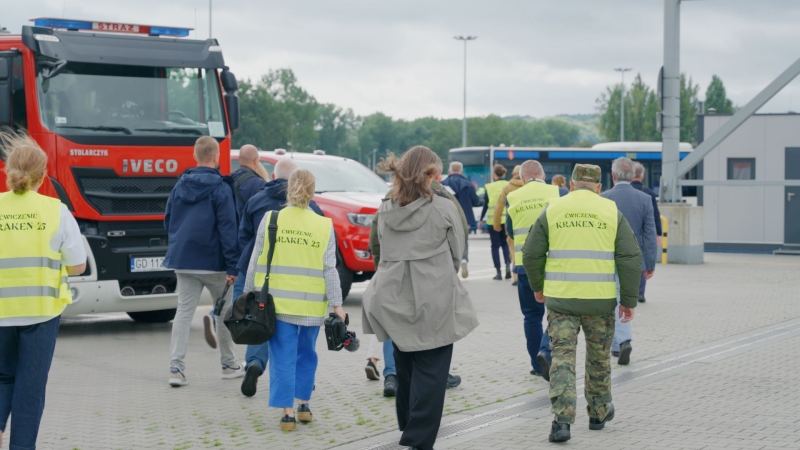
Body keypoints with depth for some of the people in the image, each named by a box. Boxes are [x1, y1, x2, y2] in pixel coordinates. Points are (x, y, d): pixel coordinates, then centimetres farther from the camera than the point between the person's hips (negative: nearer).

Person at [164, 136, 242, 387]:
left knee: (184, 311, 4)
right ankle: (228, 365, 21)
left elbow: (168, 220, 14)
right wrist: (232, 267, -14)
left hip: (182, 260, 5)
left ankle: (176, 368, -6)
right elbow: (227, 228, -14)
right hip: (212, 261, -4)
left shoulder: (180, 185, 7)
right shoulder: (220, 189, -11)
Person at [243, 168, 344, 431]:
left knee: (283, 357, 2)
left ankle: (288, 412, -2)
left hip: (277, 301, -1)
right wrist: (336, 303, 0)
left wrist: (249, 294, 10)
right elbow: (329, 269, -3)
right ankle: (304, 406, 25)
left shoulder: (270, 220, -2)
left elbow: (256, 261, 1)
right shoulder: (324, 225, -2)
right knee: (306, 354, 19)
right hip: (311, 304, 1)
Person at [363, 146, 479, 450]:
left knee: (405, 366, 19)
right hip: (434, 303, -5)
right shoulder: (444, 209, -10)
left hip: (395, 301, 5)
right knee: (430, 373, -1)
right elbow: (456, 255, 1)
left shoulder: (386, 211, 1)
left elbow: (383, 252, 9)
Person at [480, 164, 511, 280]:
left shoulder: (490, 187, -3)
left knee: (495, 245, 6)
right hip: (507, 218, 2)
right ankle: (508, 265, -4)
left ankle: (498, 272, 4)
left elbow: (485, 204, 0)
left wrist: (481, 219, 8)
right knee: (505, 243, 17)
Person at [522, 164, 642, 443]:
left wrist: (537, 285, 19)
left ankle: (562, 420, -12)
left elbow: (531, 254, 2)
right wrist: (629, 300, 3)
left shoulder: (552, 210, 2)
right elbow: (630, 258, -3)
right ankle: (599, 413, 32)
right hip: (600, 300, 1)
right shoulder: (611, 212, 2)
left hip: (560, 297, -1)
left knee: (562, 357, 1)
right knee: (599, 357, 18)